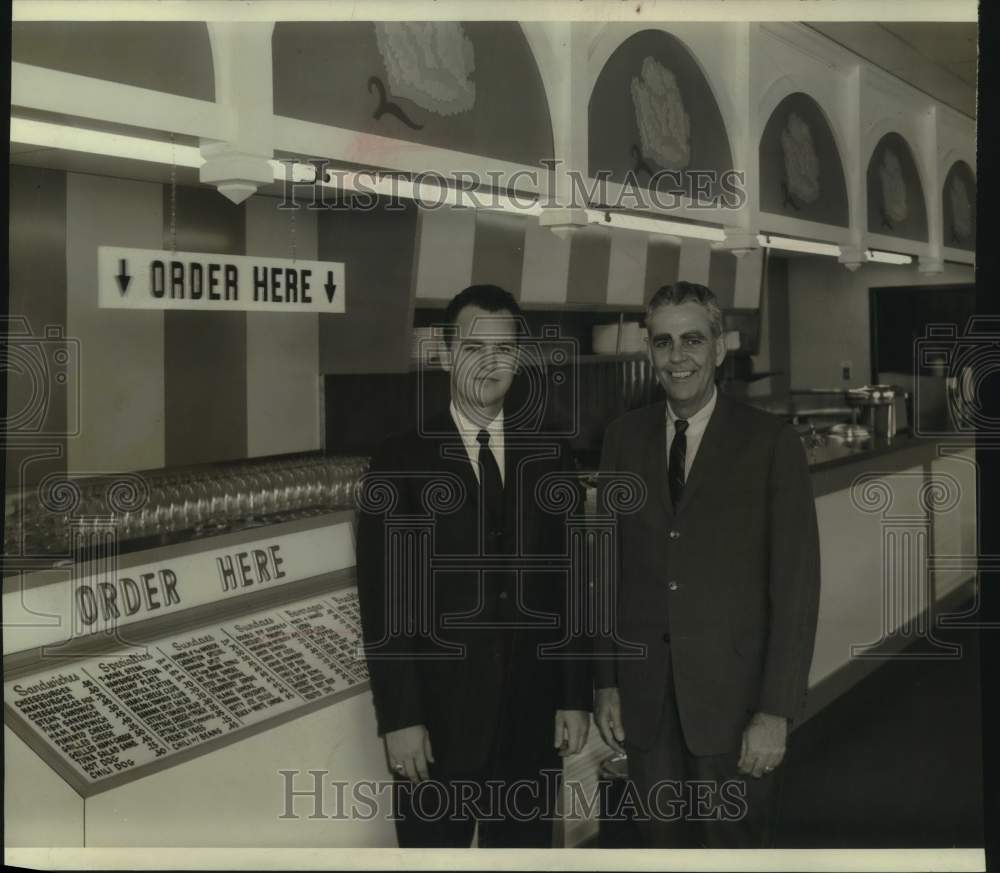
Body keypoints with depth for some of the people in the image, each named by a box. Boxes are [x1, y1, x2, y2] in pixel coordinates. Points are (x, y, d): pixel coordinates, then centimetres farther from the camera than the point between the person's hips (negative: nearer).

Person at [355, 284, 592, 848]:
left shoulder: (550, 458, 4)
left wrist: (577, 697, 3)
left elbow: (571, 584, 5)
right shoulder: (401, 464, -5)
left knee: (527, 843, 15)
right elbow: (384, 601, -8)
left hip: (534, 716, 3)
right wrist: (399, 718, -11)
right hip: (439, 716, -2)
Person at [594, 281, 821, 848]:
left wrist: (777, 711, -12)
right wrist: (606, 682, 5)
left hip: (735, 697, -3)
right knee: (665, 843, 13)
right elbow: (610, 566, 8)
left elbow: (797, 586, -8)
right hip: (644, 699, 3)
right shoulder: (624, 438, 5)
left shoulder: (772, 443, -7)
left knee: (738, 845, 8)